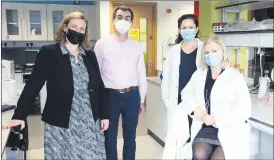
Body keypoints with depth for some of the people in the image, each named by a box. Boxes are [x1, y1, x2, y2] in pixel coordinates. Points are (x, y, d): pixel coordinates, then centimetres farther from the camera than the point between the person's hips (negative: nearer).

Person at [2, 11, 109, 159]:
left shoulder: (90, 55, 6)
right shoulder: (48, 53, -6)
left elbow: (99, 86, 8)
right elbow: (33, 84, -10)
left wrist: (104, 115, 6)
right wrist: (19, 115, -17)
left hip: (90, 122, 4)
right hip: (60, 124, -3)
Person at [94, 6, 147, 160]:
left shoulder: (136, 46, 5)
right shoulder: (102, 44, -2)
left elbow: (141, 74, 8)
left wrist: (142, 99, 9)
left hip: (132, 95, 2)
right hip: (110, 95, -2)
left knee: (130, 136, 16)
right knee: (110, 137, 13)